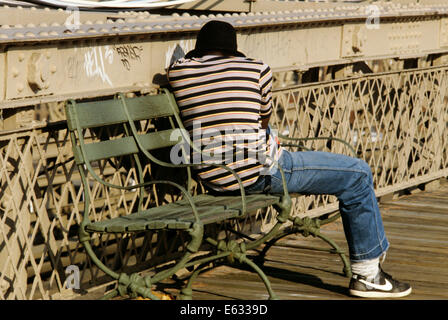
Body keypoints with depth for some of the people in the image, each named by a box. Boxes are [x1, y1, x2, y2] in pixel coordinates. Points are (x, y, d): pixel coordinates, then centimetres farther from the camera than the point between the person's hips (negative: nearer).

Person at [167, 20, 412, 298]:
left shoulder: (178, 71, 7)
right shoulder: (257, 69, 1)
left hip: (211, 179, 7)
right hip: (257, 173, -6)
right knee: (358, 174, 8)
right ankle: (367, 274, 14)